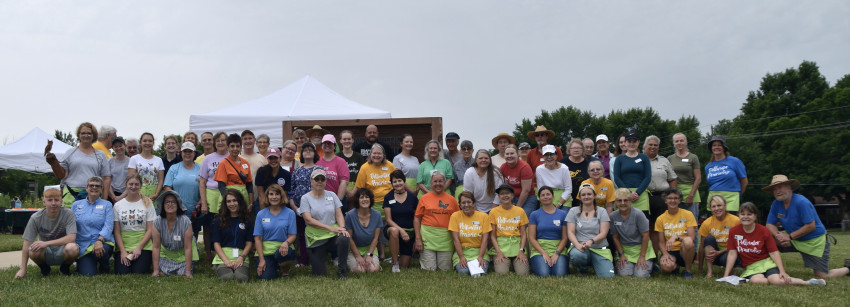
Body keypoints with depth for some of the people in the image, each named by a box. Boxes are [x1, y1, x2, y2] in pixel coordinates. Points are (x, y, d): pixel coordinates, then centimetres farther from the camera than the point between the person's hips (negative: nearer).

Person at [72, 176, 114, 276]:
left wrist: (100, 240, -22)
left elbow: (108, 226, -5)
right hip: (83, 245, 1)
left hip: (103, 242, -1)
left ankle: (104, 268, -2)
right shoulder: (76, 205, 15)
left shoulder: (107, 205, 8)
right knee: (88, 273, -20)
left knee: (100, 252, -37)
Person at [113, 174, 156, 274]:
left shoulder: (147, 203, 5)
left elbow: (150, 229, 1)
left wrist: (139, 247, -10)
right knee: (122, 275, -17)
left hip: (143, 246, -1)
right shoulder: (118, 205, 10)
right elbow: (116, 231, 5)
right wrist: (123, 251, -7)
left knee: (138, 274, -19)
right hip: (123, 246, 1)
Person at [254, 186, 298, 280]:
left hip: (283, 248, -1)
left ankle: (286, 268, -1)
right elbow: (258, 238, 3)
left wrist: (286, 243, -24)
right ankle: (275, 266, 17)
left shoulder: (290, 213, 2)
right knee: (265, 277, -20)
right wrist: (261, 259, -6)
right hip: (265, 250, 1)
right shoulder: (261, 214, 5)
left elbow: (292, 235, 1)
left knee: (280, 253, -37)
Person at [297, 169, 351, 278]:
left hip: (333, 235, 2)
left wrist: (341, 228, -18)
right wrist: (330, 228, -20)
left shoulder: (331, 195, 9)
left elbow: (339, 215, 4)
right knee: (319, 273, -4)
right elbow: (308, 219, -12)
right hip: (316, 239, -1)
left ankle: (341, 270, -14)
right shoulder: (305, 198, 0)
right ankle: (314, 260, 32)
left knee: (344, 238, -34)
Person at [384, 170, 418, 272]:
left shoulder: (412, 197, 0)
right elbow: (389, 220, -7)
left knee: (404, 265, -1)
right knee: (394, 231, -41)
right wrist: (401, 230, -22)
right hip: (393, 227, -1)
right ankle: (395, 263, -24)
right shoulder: (388, 197, -2)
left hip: (409, 232, 2)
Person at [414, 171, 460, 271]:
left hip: (445, 239, 2)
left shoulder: (451, 199, 8)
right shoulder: (424, 198, 3)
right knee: (430, 269, -3)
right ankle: (421, 258, 27)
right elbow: (417, 219, 3)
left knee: (445, 269, 3)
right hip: (428, 237, -1)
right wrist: (418, 239, -4)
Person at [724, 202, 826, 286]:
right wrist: (726, 275, -4)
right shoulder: (734, 231, 0)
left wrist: (782, 271, -15)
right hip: (750, 267, 1)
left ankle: (808, 282, -11)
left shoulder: (763, 231, -1)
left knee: (777, 280, -31)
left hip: (766, 262, -1)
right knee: (757, 280, -34)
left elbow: (774, 252, -3)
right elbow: (732, 254, 1)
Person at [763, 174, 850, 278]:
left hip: (814, 241, -6)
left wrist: (789, 236, -23)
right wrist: (778, 236, -23)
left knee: (822, 276, -4)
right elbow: (769, 225, -3)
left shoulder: (801, 202, -23)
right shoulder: (776, 204, -3)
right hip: (794, 240, 6)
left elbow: (811, 226, -24)